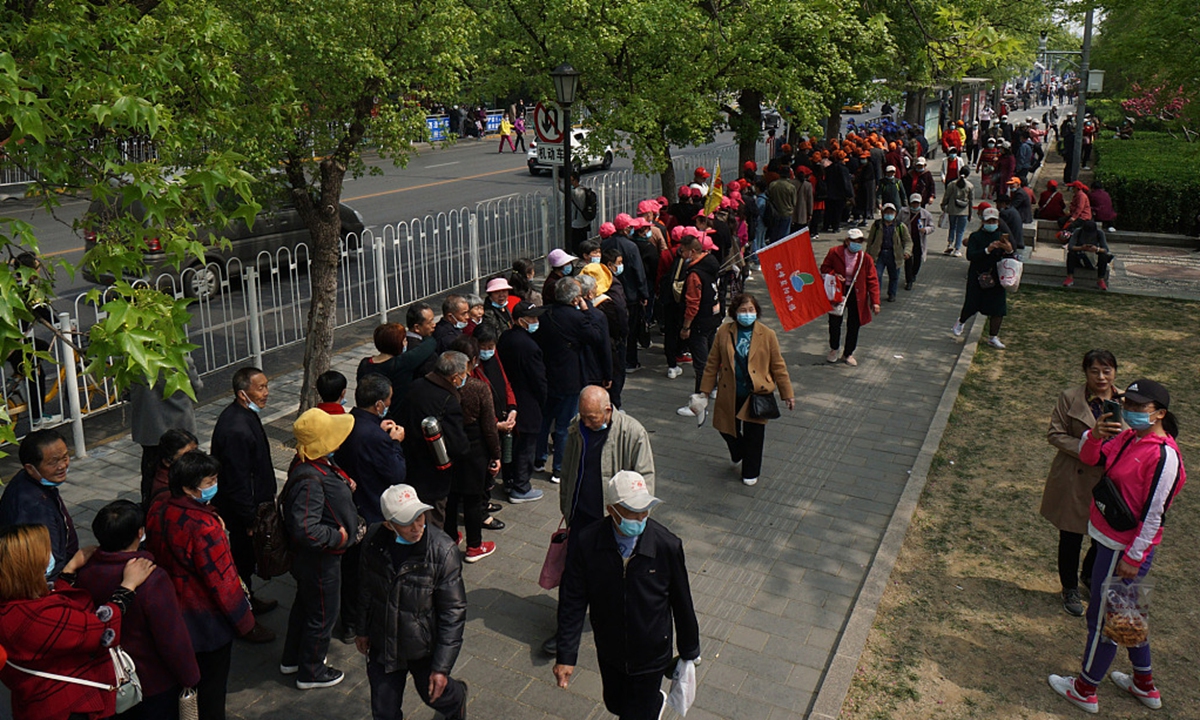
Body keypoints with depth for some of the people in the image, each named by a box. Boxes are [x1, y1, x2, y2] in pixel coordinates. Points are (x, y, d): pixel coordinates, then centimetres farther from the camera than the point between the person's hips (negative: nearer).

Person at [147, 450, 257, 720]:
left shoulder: (157, 511, -8)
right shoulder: (204, 526, -32)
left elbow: (155, 555, 8)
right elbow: (223, 581, -25)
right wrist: (244, 620, -12)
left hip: (172, 614, 8)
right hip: (208, 621, -8)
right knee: (212, 682, 15)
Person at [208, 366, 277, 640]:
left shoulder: (245, 415, 0)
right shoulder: (236, 430, -32)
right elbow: (238, 481, -28)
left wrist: (267, 498, 20)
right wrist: (251, 519, -20)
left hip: (252, 502, 10)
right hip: (241, 510, -10)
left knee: (246, 557, 26)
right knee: (243, 559, 7)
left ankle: (248, 600, 46)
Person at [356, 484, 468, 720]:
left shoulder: (442, 550, -26)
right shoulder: (374, 540, -16)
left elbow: (454, 612, -19)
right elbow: (365, 587, 4)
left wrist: (442, 666, -17)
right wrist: (363, 630, 14)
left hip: (424, 647, -2)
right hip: (382, 645, 3)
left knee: (434, 695, 21)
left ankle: (457, 697, 56)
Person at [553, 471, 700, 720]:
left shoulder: (667, 546, -24)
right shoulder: (586, 543, -22)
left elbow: (682, 603, -9)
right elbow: (572, 602, -12)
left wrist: (689, 652, 3)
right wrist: (566, 655, -11)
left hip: (651, 655, -2)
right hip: (609, 654, 3)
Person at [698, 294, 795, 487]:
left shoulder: (767, 335, -6)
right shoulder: (724, 332, -2)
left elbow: (778, 366, 0)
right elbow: (713, 363, 5)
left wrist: (787, 394, 2)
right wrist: (705, 390, 6)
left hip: (757, 393, -2)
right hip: (729, 393, 2)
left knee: (753, 434, 4)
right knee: (726, 428, 13)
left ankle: (751, 472, 26)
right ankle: (737, 453, 47)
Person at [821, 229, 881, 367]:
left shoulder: (865, 258, -8)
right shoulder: (834, 252, -10)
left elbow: (872, 280, -5)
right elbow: (824, 268, 4)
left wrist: (875, 301, -10)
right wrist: (834, 275, -19)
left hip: (856, 294, 1)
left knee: (854, 325, 5)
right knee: (835, 323, 6)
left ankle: (848, 354, 23)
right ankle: (834, 349, 31)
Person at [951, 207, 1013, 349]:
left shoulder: (1002, 237, 9)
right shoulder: (976, 236, -3)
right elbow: (970, 256, -16)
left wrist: (1009, 250, -13)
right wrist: (987, 250, -28)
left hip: (996, 278, 3)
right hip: (977, 277, -3)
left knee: (998, 309, 0)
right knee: (971, 305, 4)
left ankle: (993, 337, 13)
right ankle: (961, 321, 37)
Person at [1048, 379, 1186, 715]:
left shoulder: (1163, 455, -23)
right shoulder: (1128, 437, 2)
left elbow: (1153, 514, -21)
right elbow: (1090, 458, 9)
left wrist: (1133, 558, -18)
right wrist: (1094, 435, -14)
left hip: (1125, 548, -9)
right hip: (1110, 538, 9)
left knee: (1103, 617, 5)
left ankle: (1085, 690, 22)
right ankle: (1145, 686, 40)